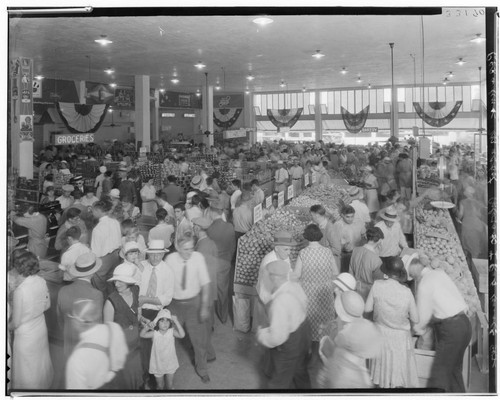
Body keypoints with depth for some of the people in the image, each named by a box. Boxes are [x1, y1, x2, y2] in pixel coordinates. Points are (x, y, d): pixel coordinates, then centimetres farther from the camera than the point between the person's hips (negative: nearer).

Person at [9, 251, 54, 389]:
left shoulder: (19, 291, -32)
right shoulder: (41, 281, -15)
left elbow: (16, 322, -19)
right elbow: (47, 305, 2)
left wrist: (8, 327, 1)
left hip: (26, 334, -6)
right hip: (41, 328, 6)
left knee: (27, 369, 18)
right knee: (41, 361, 28)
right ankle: (44, 384, 48)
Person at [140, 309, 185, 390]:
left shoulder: (172, 332, -19)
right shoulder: (155, 333, -15)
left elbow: (182, 335, -34)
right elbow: (142, 335, -15)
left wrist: (176, 321, -38)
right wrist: (146, 327, -33)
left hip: (170, 364, 0)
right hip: (158, 365, 0)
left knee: (170, 386, 17)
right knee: (160, 386, 19)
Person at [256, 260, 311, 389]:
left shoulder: (280, 302, -36)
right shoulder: (295, 286, -11)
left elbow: (277, 337, -34)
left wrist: (261, 333, -14)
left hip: (289, 345, -8)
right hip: (303, 332, 8)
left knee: (279, 381, 16)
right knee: (300, 370, 32)